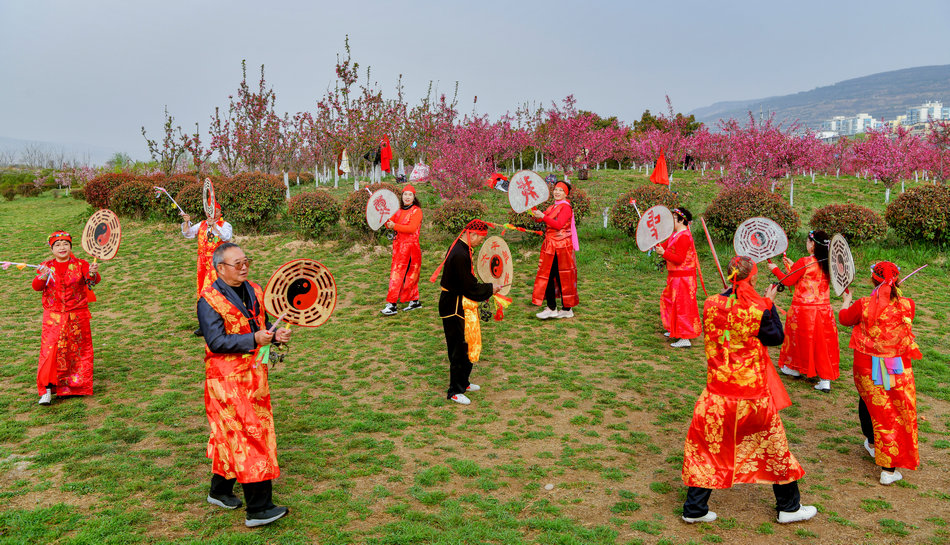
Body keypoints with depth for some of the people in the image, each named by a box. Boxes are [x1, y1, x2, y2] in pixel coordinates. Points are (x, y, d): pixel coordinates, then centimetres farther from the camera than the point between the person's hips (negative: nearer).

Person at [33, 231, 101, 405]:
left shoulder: (80, 265, -1)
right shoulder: (46, 266, 3)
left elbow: (93, 280, -15)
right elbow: (36, 286, -8)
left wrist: (93, 273, -39)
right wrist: (43, 277, -30)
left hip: (77, 316, 0)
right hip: (53, 317, 0)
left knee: (79, 350, 8)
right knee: (50, 349, -9)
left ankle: (77, 385, 25)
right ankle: (47, 390, -6)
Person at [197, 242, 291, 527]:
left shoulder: (254, 291, 9)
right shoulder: (210, 300, -13)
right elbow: (216, 341, -20)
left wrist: (275, 335, -2)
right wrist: (254, 339, -27)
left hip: (254, 375, 7)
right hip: (227, 380, -7)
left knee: (232, 437, 18)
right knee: (249, 438, -8)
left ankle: (220, 491, 35)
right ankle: (258, 509, -2)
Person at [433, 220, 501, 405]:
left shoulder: (459, 248, 8)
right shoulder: (460, 255, -25)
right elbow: (470, 287, -23)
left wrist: (484, 290, 11)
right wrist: (490, 289, -10)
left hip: (460, 304, 10)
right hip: (455, 307, -10)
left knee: (468, 345, 19)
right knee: (460, 348, -1)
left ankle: (463, 383, 33)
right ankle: (454, 391, 9)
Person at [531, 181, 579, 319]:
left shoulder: (566, 207, -8)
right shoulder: (552, 207, 17)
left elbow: (559, 224, -21)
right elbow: (540, 219, 6)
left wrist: (543, 216, -25)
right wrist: (536, 214, -15)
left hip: (561, 247, -8)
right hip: (550, 246, 8)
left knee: (562, 277, -2)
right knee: (548, 276, 7)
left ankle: (567, 309, 8)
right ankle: (551, 308, 14)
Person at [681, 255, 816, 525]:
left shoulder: (710, 305, -7)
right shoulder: (756, 311, -17)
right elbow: (777, 337, -1)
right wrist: (769, 303, 5)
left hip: (718, 392, 3)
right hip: (752, 392, -2)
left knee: (706, 446, 13)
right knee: (773, 444, 16)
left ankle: (695, 509, 16)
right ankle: (789, 507, 32)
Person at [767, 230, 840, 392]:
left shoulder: (804, 263, -17)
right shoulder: (827, 264, 1)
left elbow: (788, 280, -6)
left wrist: (775, 269, 10)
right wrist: (793, 266, 24)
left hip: (803, 309, -5)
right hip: (824, 309, 5)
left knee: (800, 339, 15)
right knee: (823, 342, 7)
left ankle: (795, 368, 34)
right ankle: (826, 380, 5)